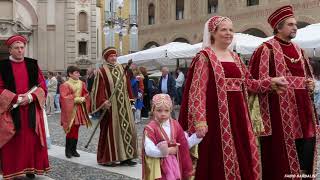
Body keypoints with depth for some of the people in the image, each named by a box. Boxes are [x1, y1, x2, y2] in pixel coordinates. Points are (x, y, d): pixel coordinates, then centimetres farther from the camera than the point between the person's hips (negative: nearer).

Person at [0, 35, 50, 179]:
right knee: (12, 142, 0)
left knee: (31, 139, 4)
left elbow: (42, 86, 4)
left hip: (31, 110, 2)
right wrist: (16, 98, -15)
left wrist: (30, 97, -12)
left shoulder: (33, 64, 7)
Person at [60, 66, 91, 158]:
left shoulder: (81, 84, 6)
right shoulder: (66, 85, -9)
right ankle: (68, 150, 8)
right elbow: (65, 98, -15)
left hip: (79, 110, 5)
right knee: (70, 131, -4)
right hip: (70, 110, -5)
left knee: (76, 130, 9)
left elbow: (86, 95, 11)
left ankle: (74, 150, 17)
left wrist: (83, 99, -10)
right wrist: (78, 99, -14)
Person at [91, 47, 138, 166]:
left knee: (126, 129, 6)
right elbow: (99, 89, -13)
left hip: (123, 105, 6)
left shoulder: (121, 69, 11)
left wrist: (129, 100, 13)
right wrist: (103, 101, -24)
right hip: (110, 106, -6)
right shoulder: (102, 71, -7)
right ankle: (107, 158, 10)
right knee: (110, 130, -1)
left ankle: (125, 157, 14)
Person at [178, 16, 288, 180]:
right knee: (220, 160, -1)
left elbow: (248, 83, 20)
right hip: (217, 116, -6)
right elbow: (197, 91, -13)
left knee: (244, 158, 9)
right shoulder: (204, 57, -5)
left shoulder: (235, 57, 16)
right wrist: (200, 120, -21)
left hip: (238, 115, 7)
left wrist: (271, 82, 9)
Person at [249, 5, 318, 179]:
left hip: (302, 109, 7)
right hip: (280, 111, -7)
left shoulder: (298, 50, 16)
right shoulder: (266, 49, -6)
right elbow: (258, 81, -11)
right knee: (282, 156, -3)